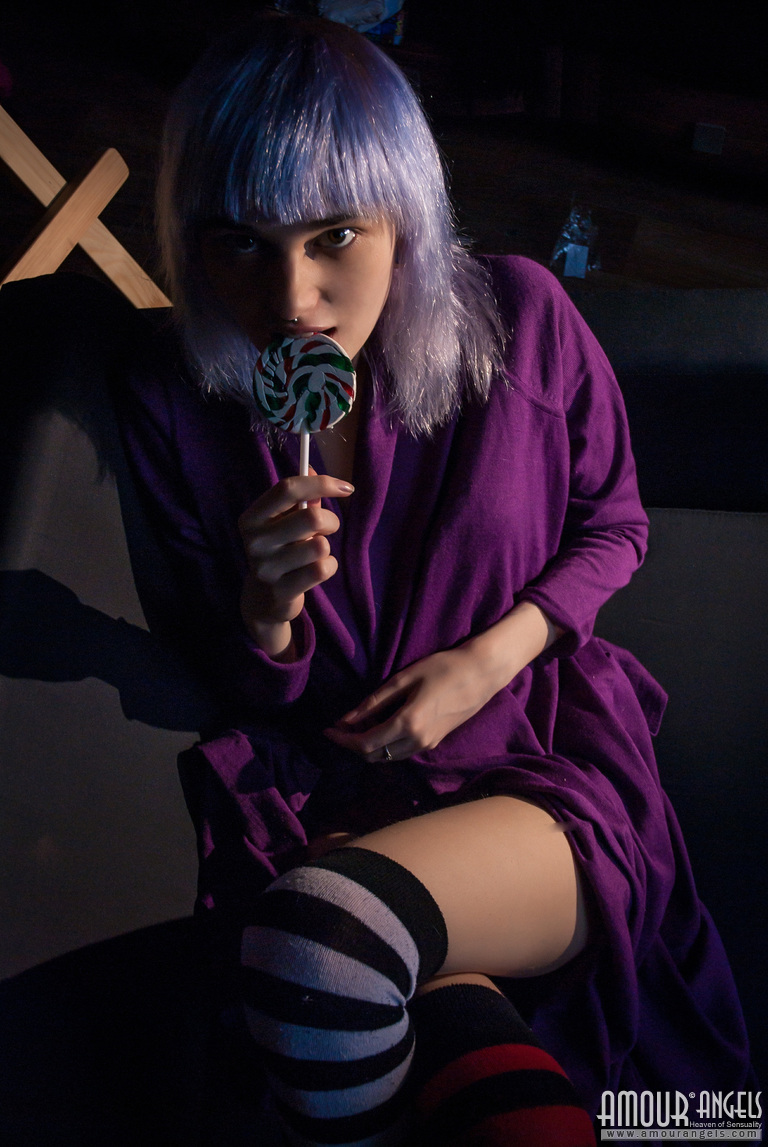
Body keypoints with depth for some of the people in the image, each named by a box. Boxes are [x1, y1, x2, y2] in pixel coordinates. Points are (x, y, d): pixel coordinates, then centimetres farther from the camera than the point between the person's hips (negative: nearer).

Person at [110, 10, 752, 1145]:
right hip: (311, 788, 0)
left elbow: (613, 524, 9)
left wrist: (490, 656, -8)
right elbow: (223, 686, 7)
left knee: (325, 934, -32)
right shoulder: (171, 410, -3)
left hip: (538, 764, 0)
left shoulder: (521, 319, -7)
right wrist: (264, 614, -19)